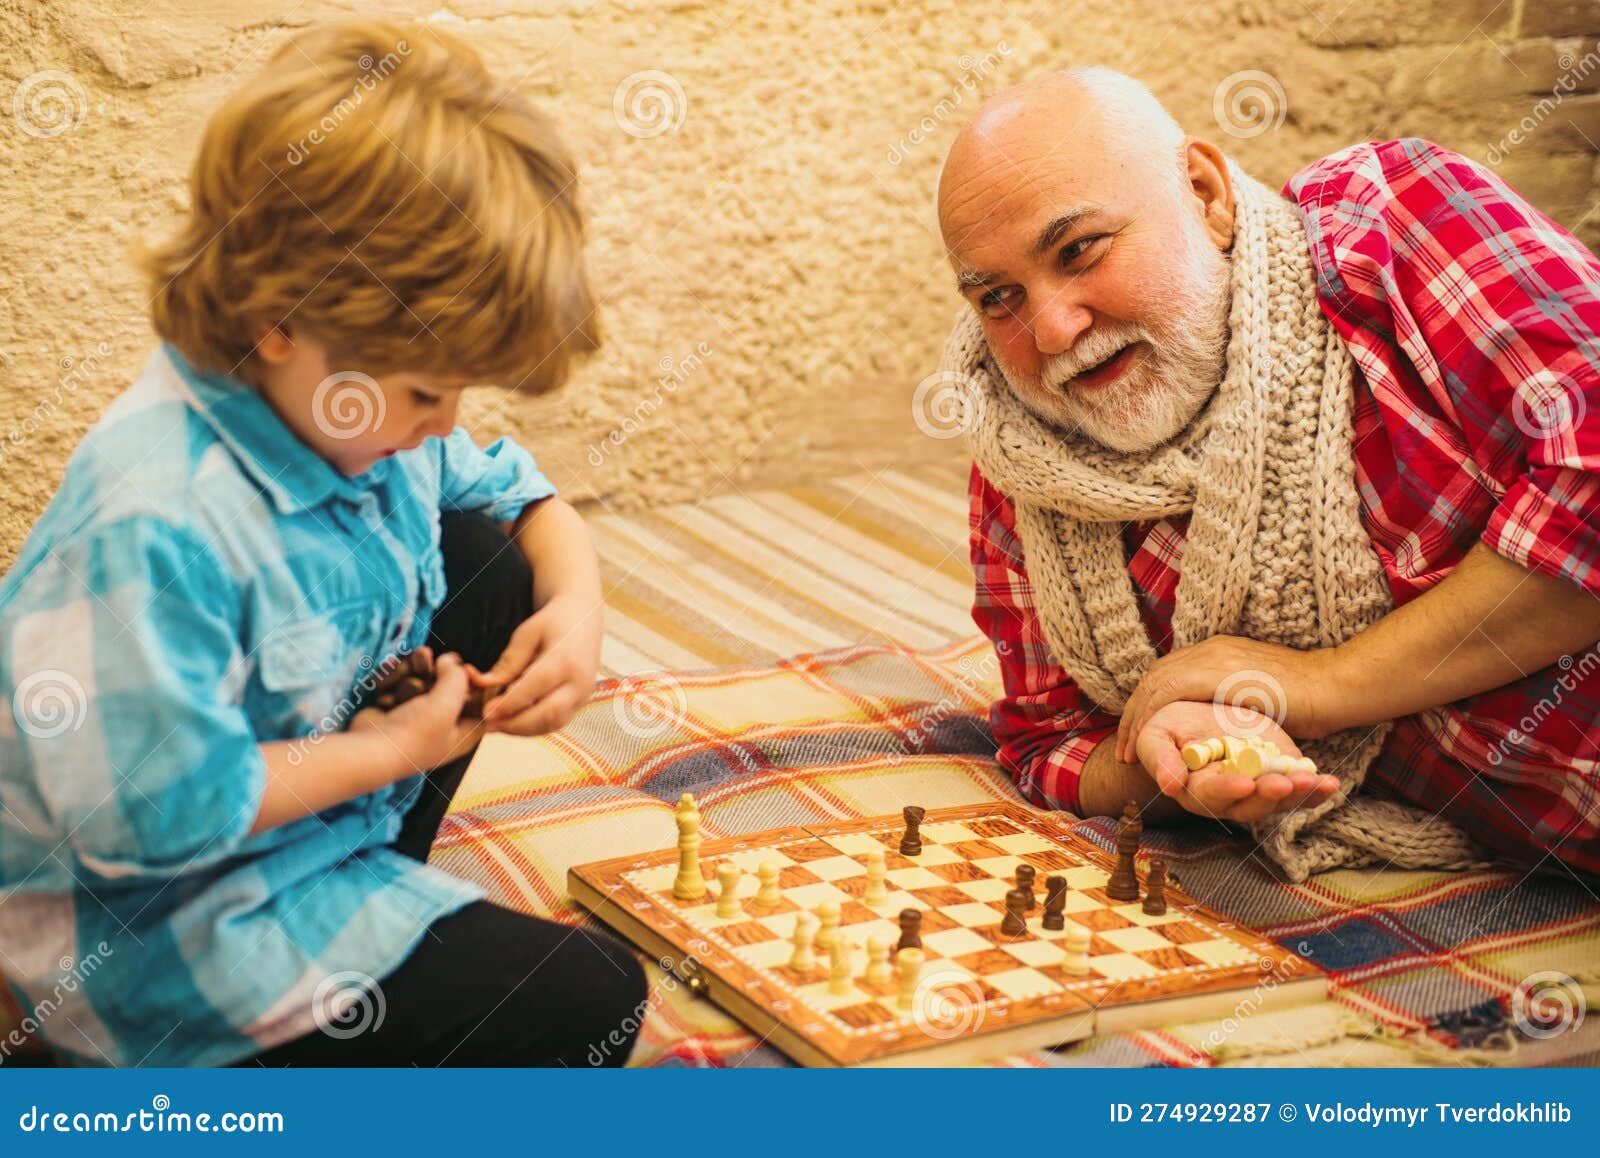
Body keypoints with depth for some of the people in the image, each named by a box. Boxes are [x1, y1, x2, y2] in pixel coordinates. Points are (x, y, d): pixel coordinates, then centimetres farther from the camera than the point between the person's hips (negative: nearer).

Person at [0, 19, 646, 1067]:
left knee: (488, 560, 6)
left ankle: (376, 891, 10)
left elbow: (517, 492, 13)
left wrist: (575, 599, -10)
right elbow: (154, 814, -31)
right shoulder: (152, 526, -33)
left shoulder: (361, 412, -5)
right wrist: (393, 749, -20)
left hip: (321, 814, 9)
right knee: (584, 999, -15)